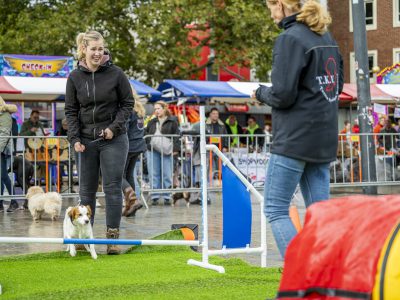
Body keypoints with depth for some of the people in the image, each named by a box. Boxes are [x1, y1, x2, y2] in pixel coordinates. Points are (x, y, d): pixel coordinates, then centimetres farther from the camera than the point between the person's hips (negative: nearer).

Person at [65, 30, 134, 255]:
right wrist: (75, 138, -4)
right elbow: (71, 110, 6)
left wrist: (114, 127, -10)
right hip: (86, 140, 3)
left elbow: (128, 104, 1)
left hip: (114, 140, -2)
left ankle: (113, 236, 3)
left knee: (113, 188, -2)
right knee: (87, 190, 7)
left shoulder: (116, 74, -4)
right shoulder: (75, 77, 2)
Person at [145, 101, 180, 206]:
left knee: (167, 175, -2)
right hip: (152, 150, 3)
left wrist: (175, 148, -9)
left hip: (166, 151, -3)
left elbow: (176, 135, 0)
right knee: (154, 175, 1)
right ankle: (155, 197, 5)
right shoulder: (152, 122, 17)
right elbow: (146, 133, 22)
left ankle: (167, 197, 4)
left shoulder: (172, 121, 5)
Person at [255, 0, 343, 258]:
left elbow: (282, 95, -16)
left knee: (276, 209, -3)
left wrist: (261, 92, 2)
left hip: (295, 139, -8)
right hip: (325, 140, 8)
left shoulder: (290, 39, -13)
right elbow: (338, 84, 21)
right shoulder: (327, 37, 13)